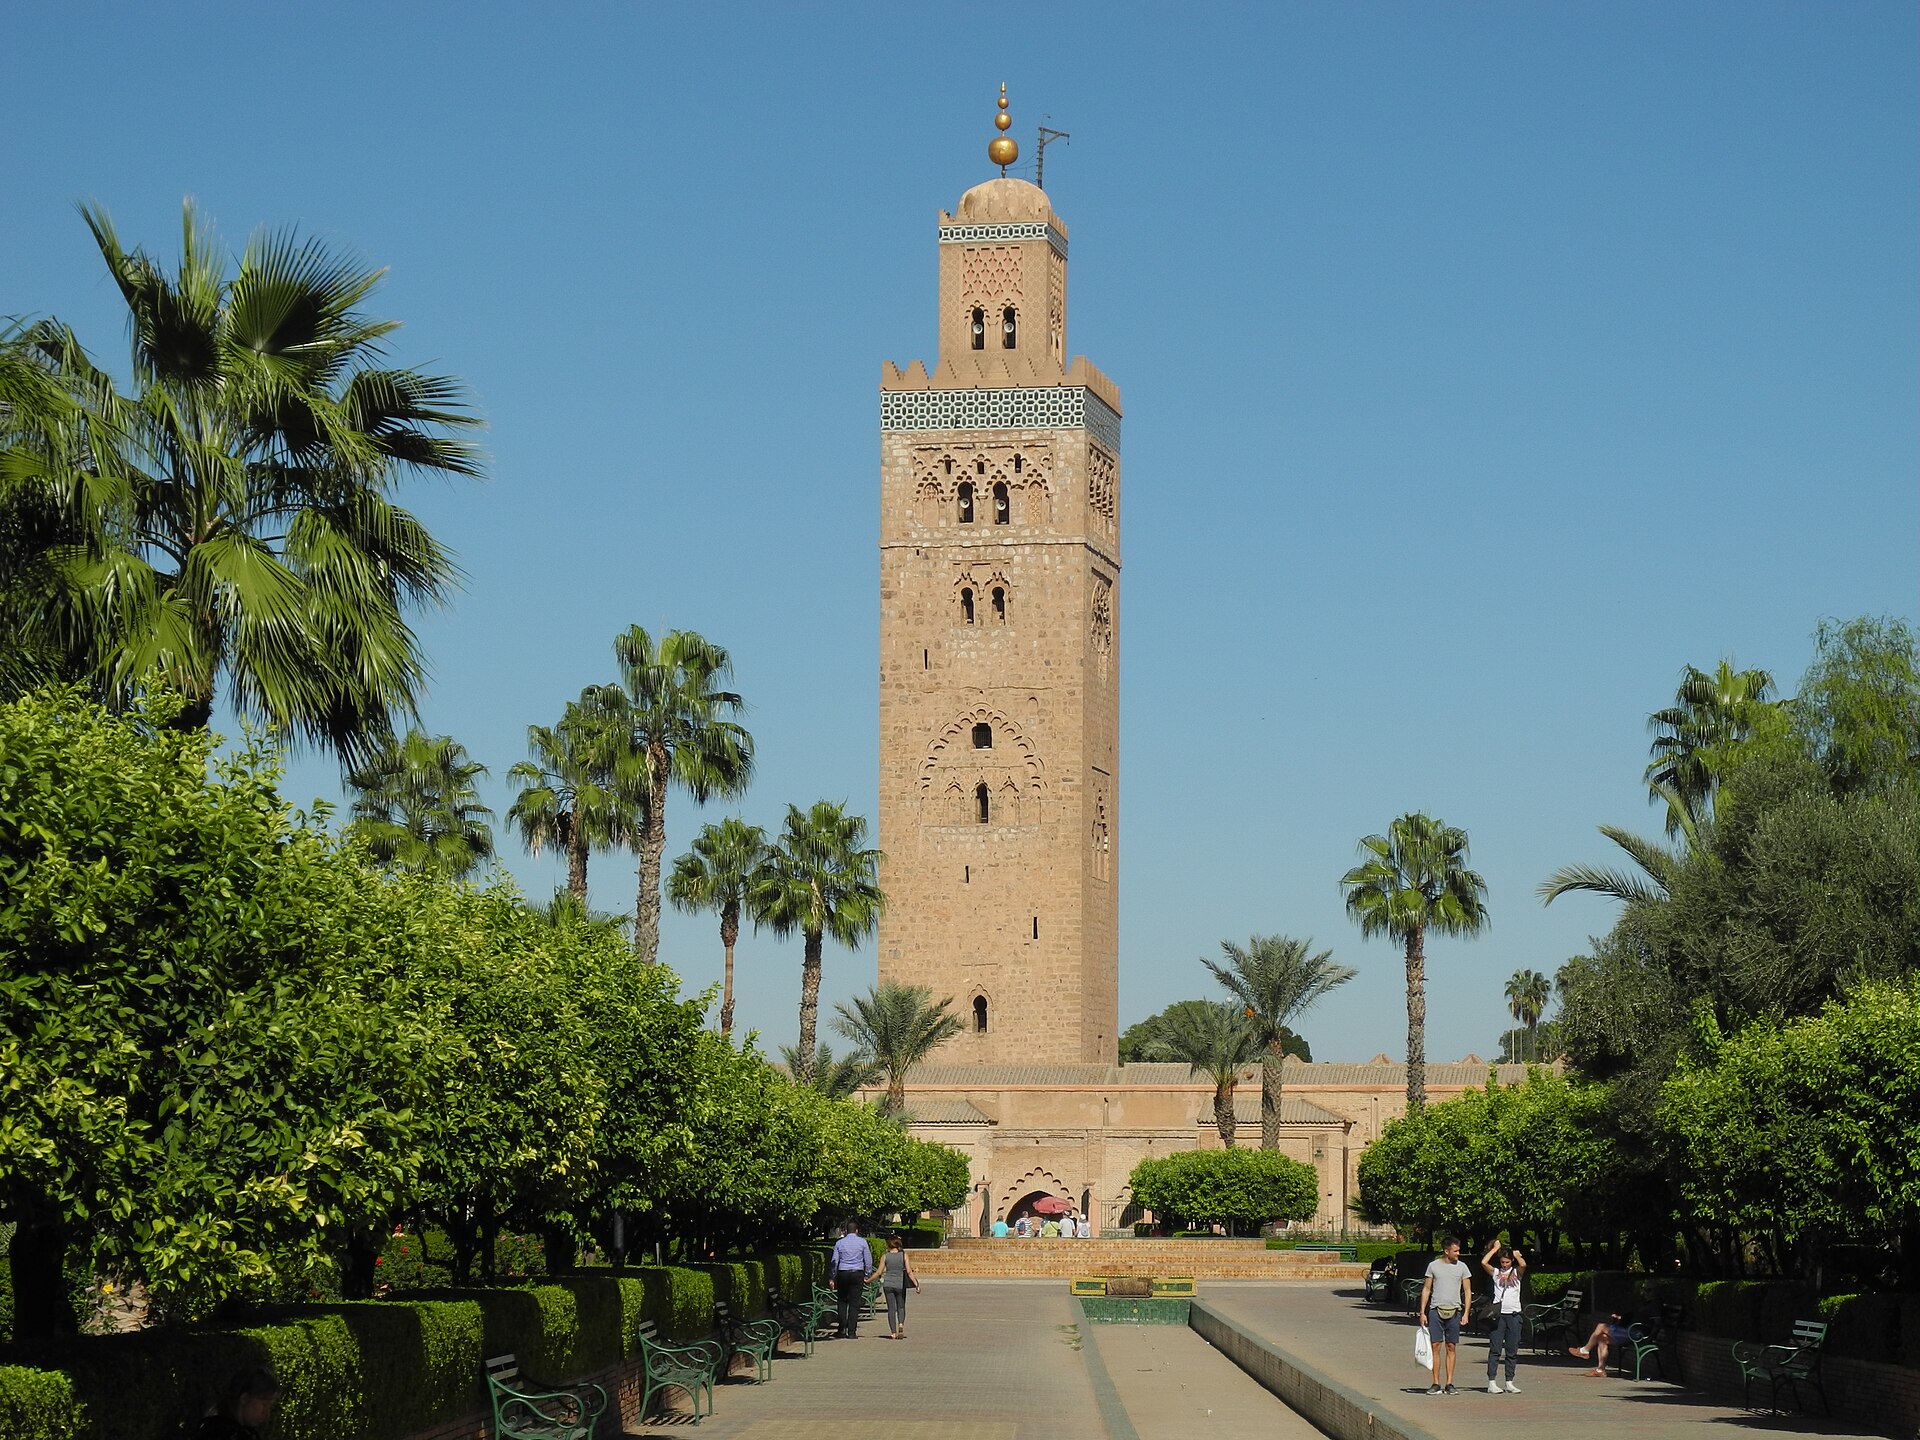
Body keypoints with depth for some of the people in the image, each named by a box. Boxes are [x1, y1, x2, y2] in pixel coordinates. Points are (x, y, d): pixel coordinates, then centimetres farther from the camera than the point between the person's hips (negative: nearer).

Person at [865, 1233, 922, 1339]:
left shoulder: (885, 1257, -2)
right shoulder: (904, 1255, -3)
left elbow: (879, 1272, 0)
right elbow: (909, 1272, -8)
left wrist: (868, 1280, 12)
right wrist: (916, 1284, -5)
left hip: (888, 1285, 0)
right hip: (900, 1285, 0)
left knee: (891, 1308, 5)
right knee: (901, 1306, 16)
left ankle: (893, 1332, 0)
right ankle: (901, 1324, -12)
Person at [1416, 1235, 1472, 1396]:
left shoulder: (1461, 1267, 6)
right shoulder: (1433, 1266, 5)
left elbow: (1467, 1291, 8)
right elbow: (1426, 1289, 9)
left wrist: (1466, 1313, -1)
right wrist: (1422, 1312, 3)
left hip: (1454, 1311, 1)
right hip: (1436, 1310, -1)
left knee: (1451, 1347, 3)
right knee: (1436, 1346, -3)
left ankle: (1449, 1385, 6)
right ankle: (1436, 1384, 0)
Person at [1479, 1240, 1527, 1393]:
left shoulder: (1516, 1272, 9)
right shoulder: (1495, 1272, 10)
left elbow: (1523, 1265, -13)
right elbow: (1484, 1262, -6)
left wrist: (1517, 1254, 3)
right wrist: (1495, 1248, 3)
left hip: (1513, 1314, 1)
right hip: (1498, 1313, -1)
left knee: (1512, 1350, 4)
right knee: (1495, 1349, -3)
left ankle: (1509, 1383, 10)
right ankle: (1491, 1383, -4)